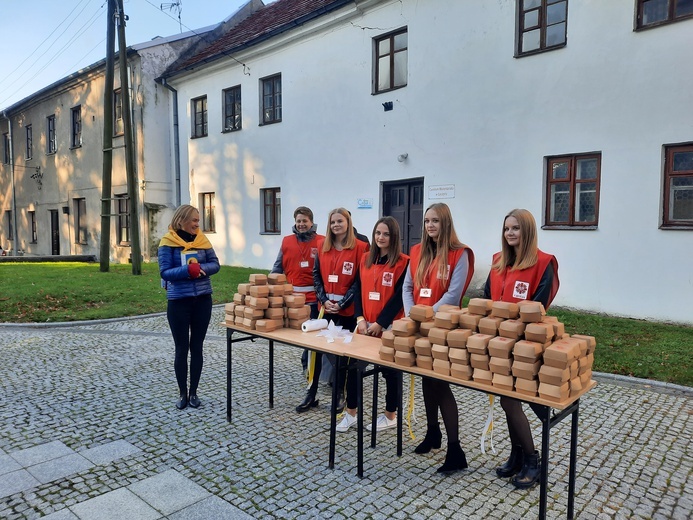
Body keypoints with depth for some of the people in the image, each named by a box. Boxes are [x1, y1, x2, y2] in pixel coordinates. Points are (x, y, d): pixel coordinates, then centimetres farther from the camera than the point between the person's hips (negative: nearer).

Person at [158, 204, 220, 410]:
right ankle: (183, 393, 20)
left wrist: (201, 268, -17)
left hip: (202, 299, 3)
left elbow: (215, 264, 3)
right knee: (181, 348, 6)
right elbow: (164, 272, -12)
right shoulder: (168, 242, -7)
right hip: (178, 301, -3)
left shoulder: (202, 239, 3)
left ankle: (193, 392, 21)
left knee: (197, 347, 10)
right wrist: (187, 270, -27)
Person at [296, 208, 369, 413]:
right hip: (324, 307, 4)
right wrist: (324, 300, -6)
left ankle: (338, 395, 21)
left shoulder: (359, 247, -5)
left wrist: (342, 303, -13)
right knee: (316, 349, 4)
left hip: (347, 310, -3)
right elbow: (316, 275, 7)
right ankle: (311, 394, 15)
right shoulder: (323, 246, 8)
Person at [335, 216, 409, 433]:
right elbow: (358, 289, 7)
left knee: (390, 370, 8)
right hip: (365, 325, 5)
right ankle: (351, 412, 21)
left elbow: (399, 297, -12)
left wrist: (380, 323, -14)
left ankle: (390, 415, 25)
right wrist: (360, 318, -4)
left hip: (389, 326, -5)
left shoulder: (403, 262, -8)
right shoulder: (366, 258, 9)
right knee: (353, 366, 5)